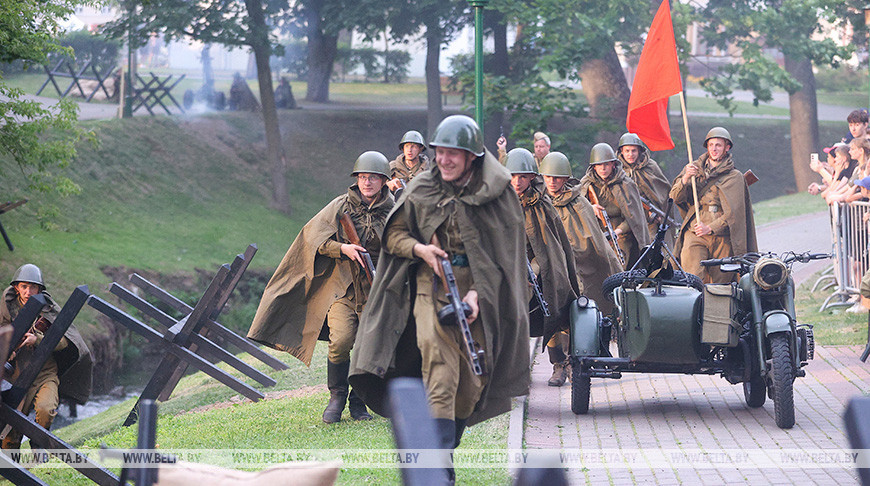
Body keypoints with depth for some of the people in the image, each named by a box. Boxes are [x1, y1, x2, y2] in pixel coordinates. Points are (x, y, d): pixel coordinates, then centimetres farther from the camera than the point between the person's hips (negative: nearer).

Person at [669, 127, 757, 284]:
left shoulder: (734, 177, 7)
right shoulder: (694, 169, 15)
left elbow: (733, 212, -3)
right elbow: (675, 198, 9)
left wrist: (710, 228, -14)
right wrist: (685, 178, -10)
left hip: (722, 237, -1)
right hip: (694, 234, 1)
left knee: (718, 285, -3)